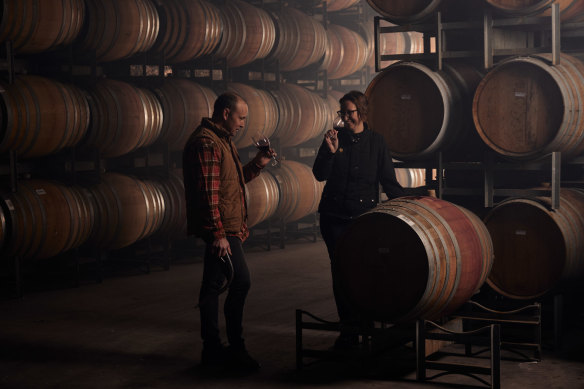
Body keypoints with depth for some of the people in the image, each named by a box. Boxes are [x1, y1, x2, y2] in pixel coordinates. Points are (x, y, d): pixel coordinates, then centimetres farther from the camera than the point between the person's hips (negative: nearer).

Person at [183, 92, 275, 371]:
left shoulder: (220, 140, 18)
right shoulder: (206, 143, -16)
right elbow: (208, 193, -22)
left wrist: (257, 165, 13)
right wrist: (218, 233, -25)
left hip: (226, 227, 11)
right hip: (220, 228, -11)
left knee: (214, 285, 12)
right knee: (240, 281, -11)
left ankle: (212, 350, 17)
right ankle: (235, 348, -4)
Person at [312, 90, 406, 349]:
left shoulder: (376, 141, 4)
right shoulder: (335, 138, 8)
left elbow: (388, 180, 4)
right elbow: (320, 175, 1)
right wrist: (330, 151, -13)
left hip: (365, 215, -2)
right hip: (334, 216, 2)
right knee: (340, 272, 2)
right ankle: (348, 329, 10)